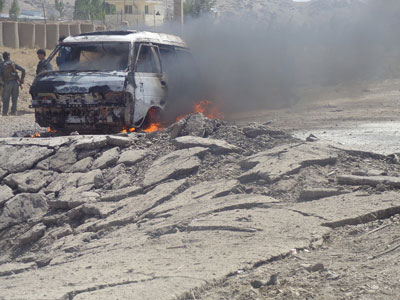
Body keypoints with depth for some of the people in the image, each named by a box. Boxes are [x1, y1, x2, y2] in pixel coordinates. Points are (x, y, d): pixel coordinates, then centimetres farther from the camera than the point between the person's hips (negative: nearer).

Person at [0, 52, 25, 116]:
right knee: (14, 99, 9)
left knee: (6, 99, 6)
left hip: (7, 83, -2)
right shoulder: (14, 64, 6)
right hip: (15, 82, 2)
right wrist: (22, 79, 5)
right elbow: (23, 70, -1)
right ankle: (13, 112, 5)